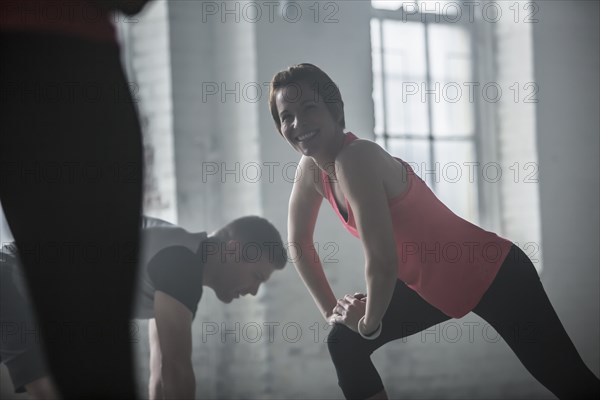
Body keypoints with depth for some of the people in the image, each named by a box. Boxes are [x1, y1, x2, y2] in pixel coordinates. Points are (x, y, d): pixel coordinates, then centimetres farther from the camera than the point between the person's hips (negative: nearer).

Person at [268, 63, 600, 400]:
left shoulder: (356, 158, -29)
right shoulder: (311, 170, -4)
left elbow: (382, 260, -32)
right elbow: (299, 243, 11)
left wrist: (370, 322, -15)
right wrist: (331, 311, 6)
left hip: (490, 274, -8)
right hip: (429, 283, 8)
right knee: (345, 343, 0)